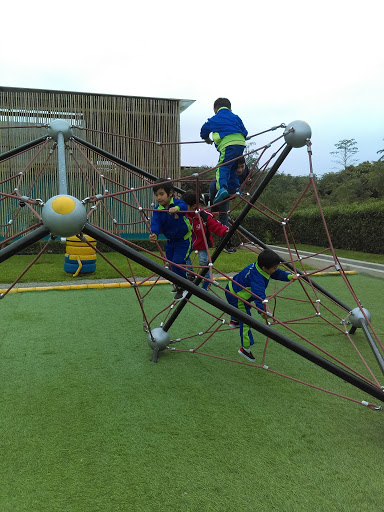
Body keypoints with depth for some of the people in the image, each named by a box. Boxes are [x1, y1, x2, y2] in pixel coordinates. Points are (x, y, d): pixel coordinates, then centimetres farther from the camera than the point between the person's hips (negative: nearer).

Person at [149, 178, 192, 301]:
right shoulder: (157, 210, -10)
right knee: (171, 263, 14)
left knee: (178, 263, -14)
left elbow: (184, 206, -43)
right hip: (170, 240, 6)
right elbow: (155, 223, -24)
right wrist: (154, 234, -46)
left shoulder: (177, 203, -20)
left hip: (184, 240, -6)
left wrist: (177, 208, -66)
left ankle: (182, 288, 9)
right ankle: (178, 286, 39)